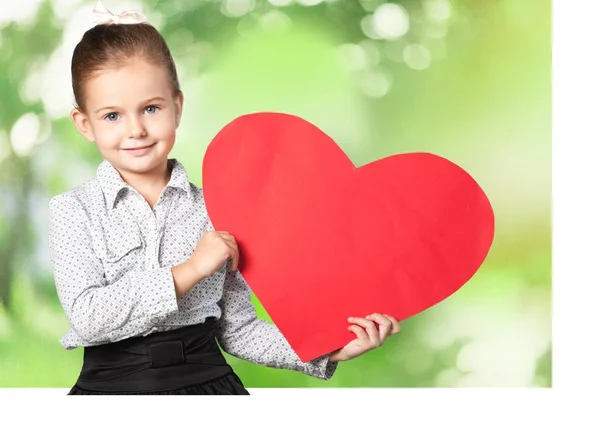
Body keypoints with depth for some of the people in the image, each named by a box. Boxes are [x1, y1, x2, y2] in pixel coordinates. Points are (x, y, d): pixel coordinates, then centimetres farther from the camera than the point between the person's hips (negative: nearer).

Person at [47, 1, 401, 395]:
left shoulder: (211, 212, 6)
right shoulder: (75, 210, 3)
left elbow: (237, 329, 9)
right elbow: (86, 318, -11)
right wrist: (189, 270, -12)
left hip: (206, 379, 1)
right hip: (111, 383, 0)